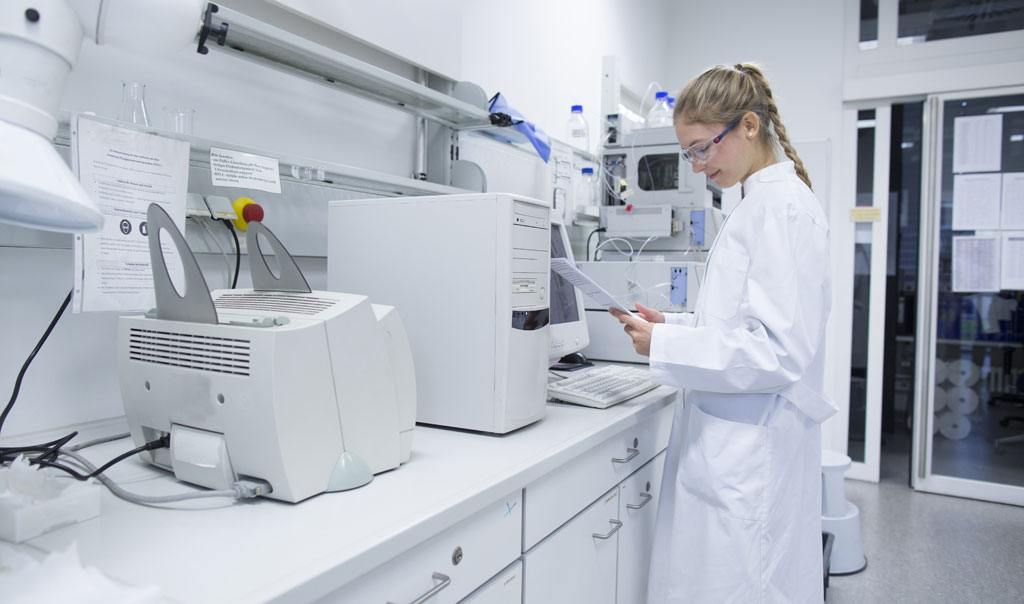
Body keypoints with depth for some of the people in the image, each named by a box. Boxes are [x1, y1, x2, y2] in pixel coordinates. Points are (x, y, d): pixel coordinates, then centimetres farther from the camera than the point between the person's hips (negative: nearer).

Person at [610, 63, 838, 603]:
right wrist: (670, 324, 8)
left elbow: (783, 350, -22)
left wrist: (665, 346, -19)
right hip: (731, 451, 10)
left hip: (751, 454, -10)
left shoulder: (783, 206, -15)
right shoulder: (761, 203, 15)